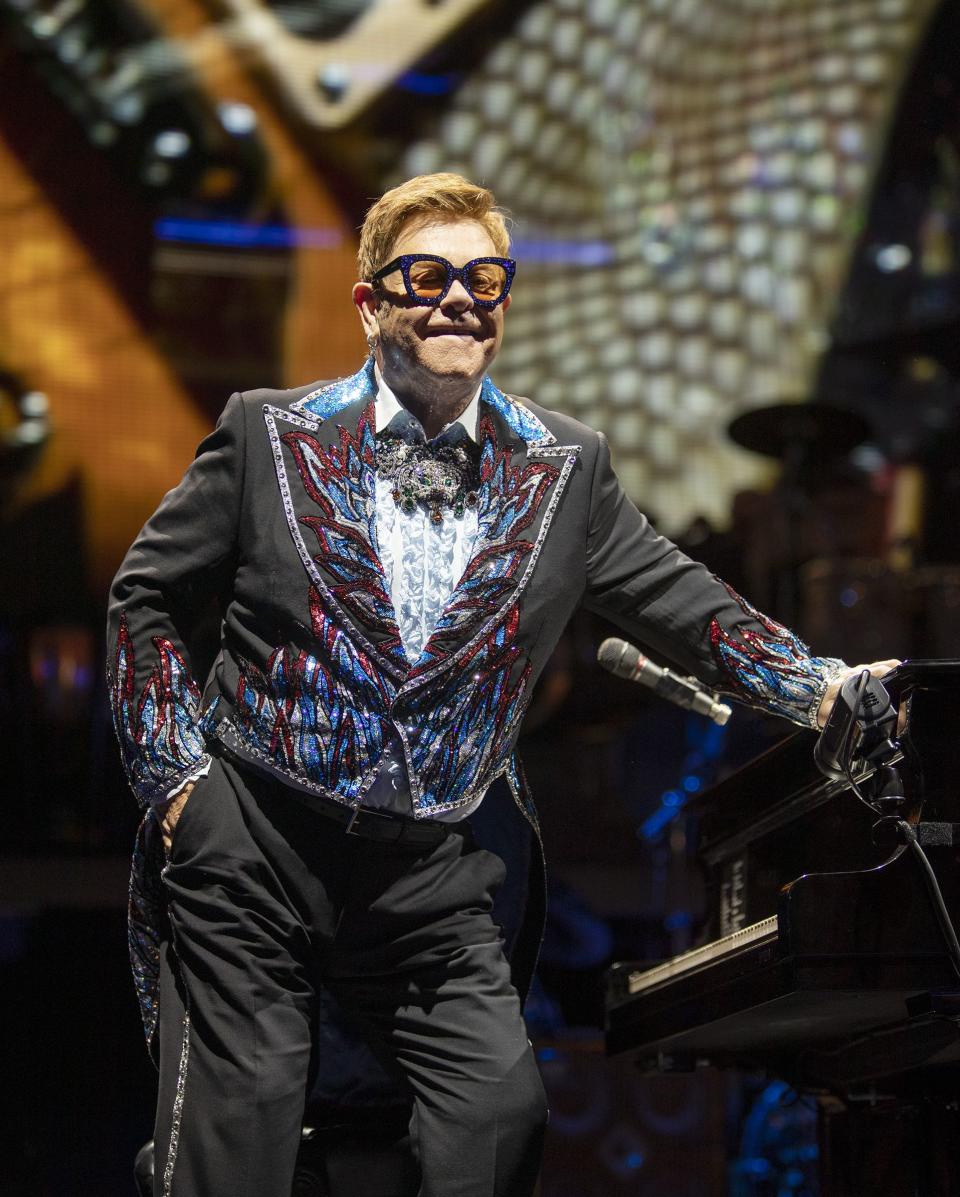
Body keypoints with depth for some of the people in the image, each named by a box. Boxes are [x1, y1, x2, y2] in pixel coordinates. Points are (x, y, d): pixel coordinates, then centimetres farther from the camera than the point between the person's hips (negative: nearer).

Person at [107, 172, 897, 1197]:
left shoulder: (566, 469, 6)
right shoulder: (269, 434, 1)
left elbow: (680, 603, 5)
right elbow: (149, 597, 6)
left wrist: (823, 687, -9)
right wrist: (174, 775, -2)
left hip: (440, 885, 2)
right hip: (252, 853, -1)